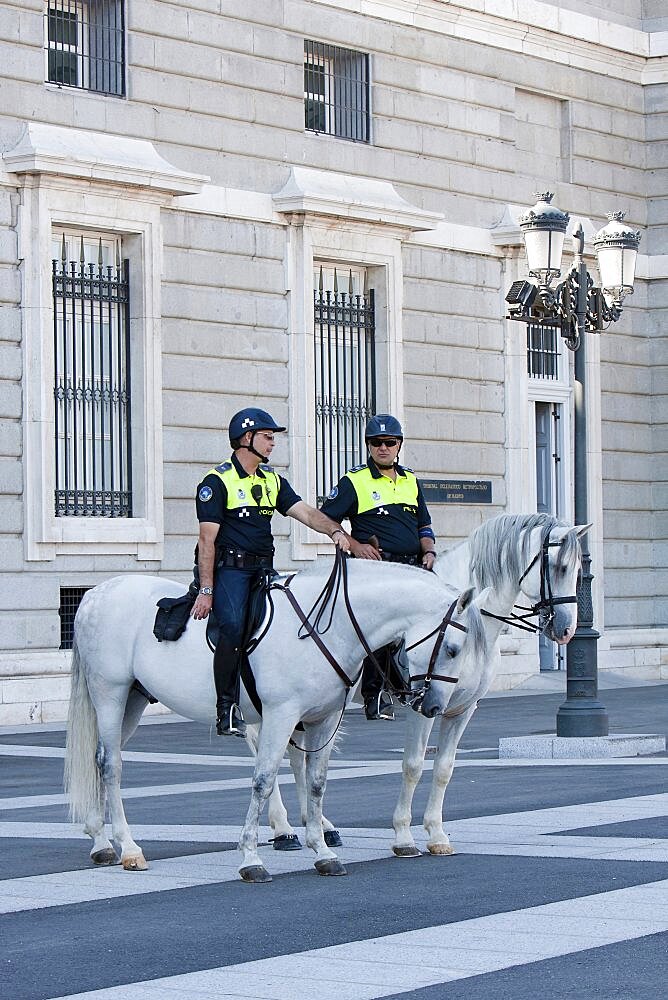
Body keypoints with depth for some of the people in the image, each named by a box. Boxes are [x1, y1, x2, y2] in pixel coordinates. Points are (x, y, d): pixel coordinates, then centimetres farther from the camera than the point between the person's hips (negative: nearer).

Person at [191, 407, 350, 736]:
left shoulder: (273, 481, 17)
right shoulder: (217, 481, -4)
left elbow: (305, 512, 7)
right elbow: (207, 539, -8)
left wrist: (335, 530, -15)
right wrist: (206, 589, -14)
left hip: (263, 570, 7)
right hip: (229, 569, -7)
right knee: (234, 627, -25)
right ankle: (226, 709, -18)